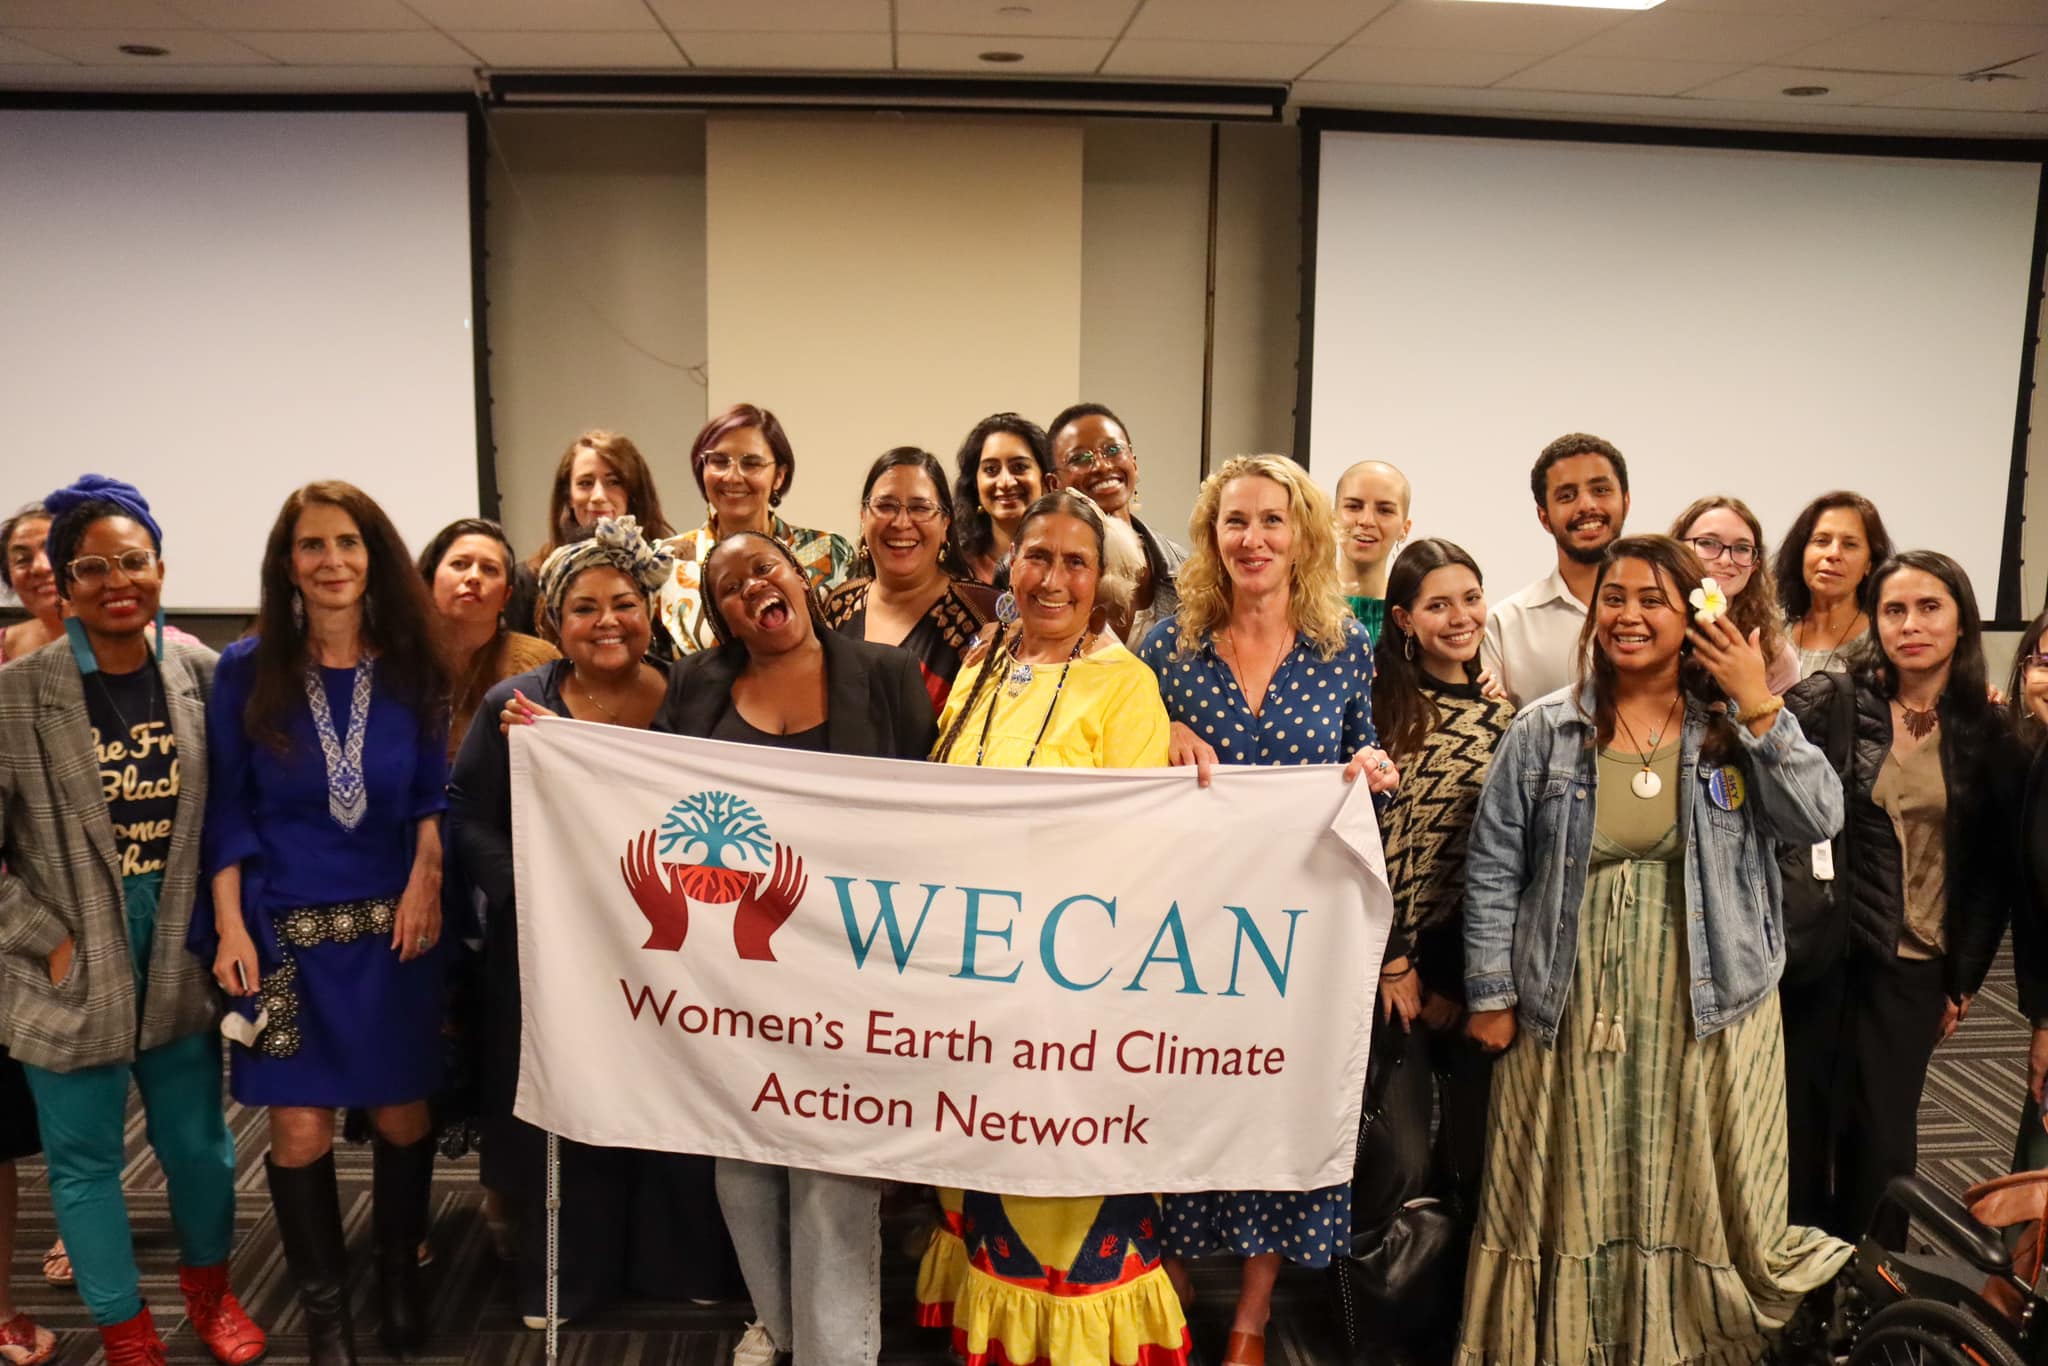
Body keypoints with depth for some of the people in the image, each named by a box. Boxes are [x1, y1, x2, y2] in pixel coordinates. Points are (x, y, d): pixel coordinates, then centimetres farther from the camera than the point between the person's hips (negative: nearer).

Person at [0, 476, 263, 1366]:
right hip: (74, 969, -2)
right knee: (86, 1158, 11)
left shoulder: (201, 675, -3)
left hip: (180, 955, 3)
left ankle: (209, 1293, 40)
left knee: (198, 1139, 16)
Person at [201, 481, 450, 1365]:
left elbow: (434, 794, 6)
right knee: (299, 1126, 2)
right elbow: (227, 807, -1)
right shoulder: (246, 669, -2)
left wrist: (426, 879, -8)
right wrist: (230, 924, -6)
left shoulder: (413, 669, 2)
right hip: (283, 925, -1)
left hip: (392, 923, 1)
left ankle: (399, 1276, 32)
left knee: (402, 1112, 9)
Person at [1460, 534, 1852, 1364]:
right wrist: (1491, 995, -3)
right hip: (1570, 1010, 0)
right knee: (1570, 1200, 10)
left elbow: (1818, 820, -11)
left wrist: (1760, 709, -17)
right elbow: (1493, 869, 0)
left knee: (1699, 1199, 10)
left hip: (1707, 1008, 1)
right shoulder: (1546, 732, -2)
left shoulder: (1736, 727, 2)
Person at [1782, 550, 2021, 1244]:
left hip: (1913, 971, 1)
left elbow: (1996, 873, 6)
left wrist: (1964, 980, 6)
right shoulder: (1830, 703, -4)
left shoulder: (1989, 734, 2)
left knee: (1884, 1135, 6)